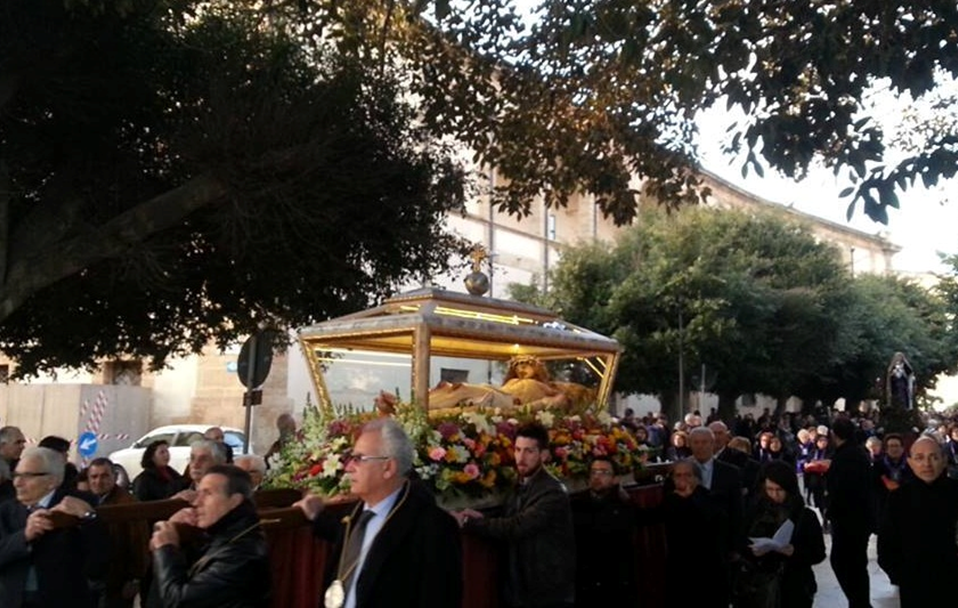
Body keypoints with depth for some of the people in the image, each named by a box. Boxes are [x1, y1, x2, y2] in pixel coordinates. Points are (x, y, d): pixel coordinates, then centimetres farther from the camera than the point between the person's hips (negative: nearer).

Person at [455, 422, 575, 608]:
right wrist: (482, 519, -10)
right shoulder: (520, 488, 7)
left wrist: (467, 522, -24)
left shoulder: (553, 493, -19)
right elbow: (509, 525, 8)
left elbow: (516, 527, -27)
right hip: (522, 586, 7)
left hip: (551, 592, -7)